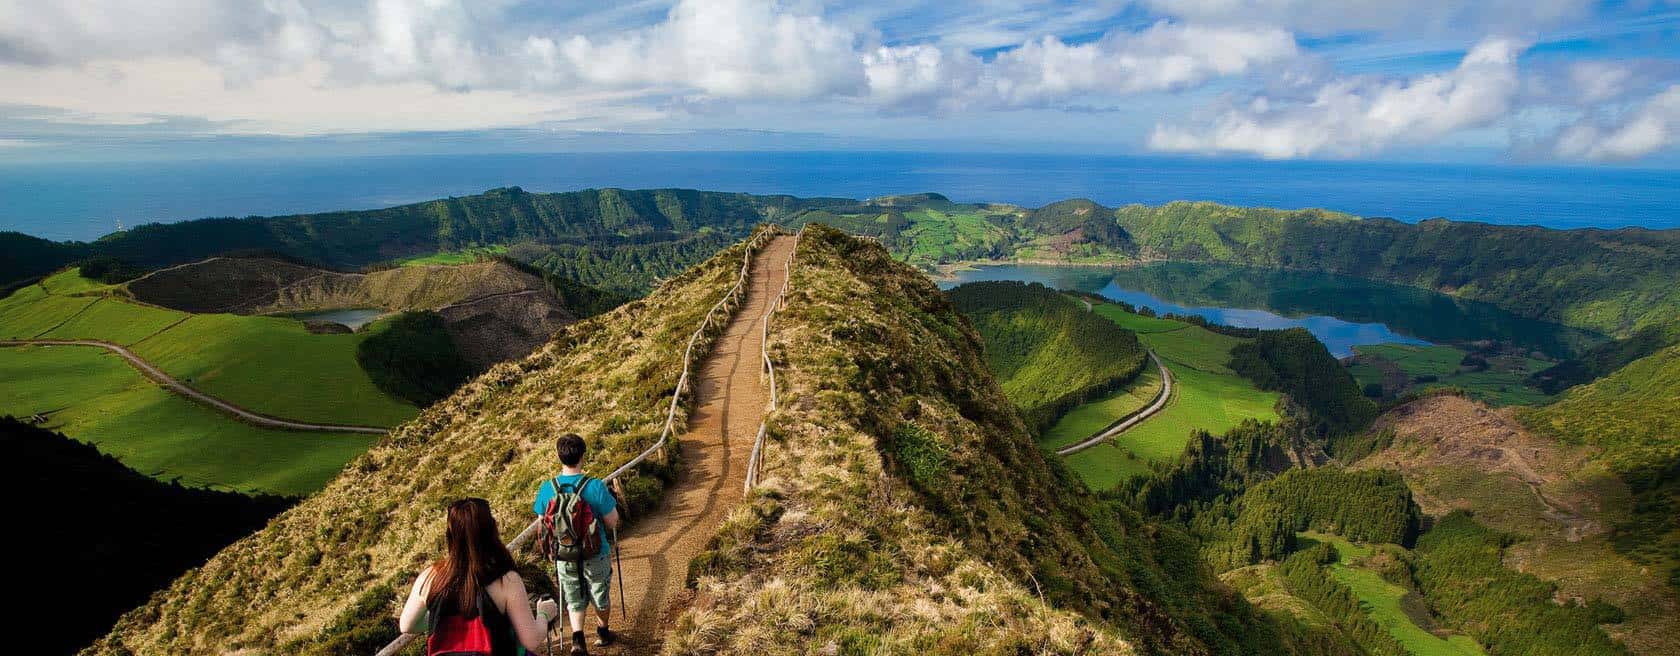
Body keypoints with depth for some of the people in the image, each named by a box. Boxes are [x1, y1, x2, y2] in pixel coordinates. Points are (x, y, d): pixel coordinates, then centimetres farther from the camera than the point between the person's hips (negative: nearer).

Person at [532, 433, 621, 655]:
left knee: (575, 600, 21)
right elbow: (612, 523, -16)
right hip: (595, 556, -2)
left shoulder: (547, 489, -13)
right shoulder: (595, 487, -23)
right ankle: (603, 633, 42)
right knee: (600, 596, 22)